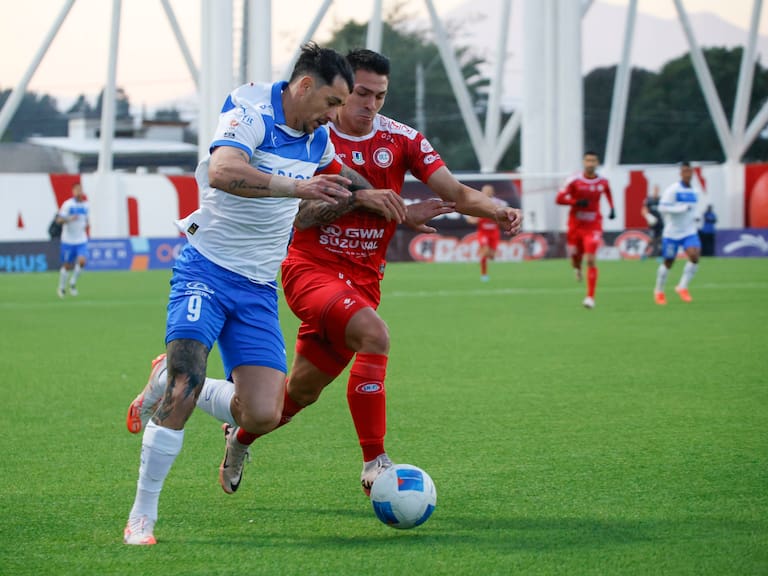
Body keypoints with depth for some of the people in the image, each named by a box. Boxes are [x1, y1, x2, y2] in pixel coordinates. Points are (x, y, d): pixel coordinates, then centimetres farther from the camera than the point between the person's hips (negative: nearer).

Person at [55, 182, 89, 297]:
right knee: (67, 265, 4)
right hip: (68, 240, -3)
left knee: (82, 261, -17)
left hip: (81, 240, 3)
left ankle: (73, 283, 6)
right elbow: (59, 220, -13)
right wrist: (69, 219, -30)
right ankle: (61, 287, 26)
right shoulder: (68, 204, -9)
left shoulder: (86, 205, 5)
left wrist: (86, 225, 2)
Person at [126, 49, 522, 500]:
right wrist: (357, 197, -24)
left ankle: (241, 439, 42)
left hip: (363, 280, 4)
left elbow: (456, 192, -4)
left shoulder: (401, 139, 2)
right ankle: (375, 463, -28)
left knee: (302, 392, 11)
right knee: (373, 334, -32)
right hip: (311, 269, -4)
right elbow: (298, 217, -12)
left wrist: (498, 212, -23)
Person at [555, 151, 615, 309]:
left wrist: (612, 208, 12)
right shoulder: (574, 181, -10)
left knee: (591, 260, -15)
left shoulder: (603, 182, -2)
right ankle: (577, 268, 54)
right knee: (575, 258, 12)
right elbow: (559, 199, -11)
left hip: (593, 226, -1)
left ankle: (590, 297, -12)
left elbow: (608, 192, 23)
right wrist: (577, 202, -24)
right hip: (575, 225, 1)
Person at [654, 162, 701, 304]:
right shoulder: (672, 190, -11)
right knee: (668, 263, 5)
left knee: (694, 256, -20)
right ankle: (659, 291, 26)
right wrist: (682, 209, -24)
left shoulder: (694, 192, 9)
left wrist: (693, 217, 9)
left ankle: (682, 287, -5)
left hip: (689, 233, 4)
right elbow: (662, 207, -19)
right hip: (672, 233, -4)